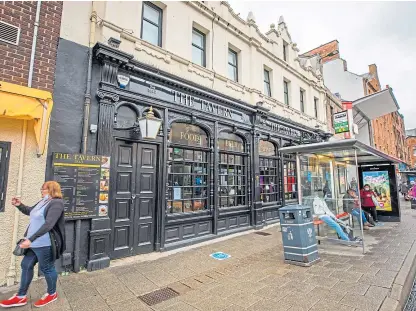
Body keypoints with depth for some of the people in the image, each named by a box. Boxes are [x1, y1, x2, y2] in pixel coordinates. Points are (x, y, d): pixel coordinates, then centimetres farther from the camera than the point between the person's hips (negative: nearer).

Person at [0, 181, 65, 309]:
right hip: (34, 243, 10)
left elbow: (48, 225, -29)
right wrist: (19, 205, 9)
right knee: (26, 266, 19)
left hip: (45, 244, -10)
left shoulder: (56, 203, -21)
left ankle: (52, 294, 27)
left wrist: (30, 239, -31)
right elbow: (30, 211, 28)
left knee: (46, 268, 6)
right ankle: (21, 297, 36)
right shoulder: (42, 202, 11)